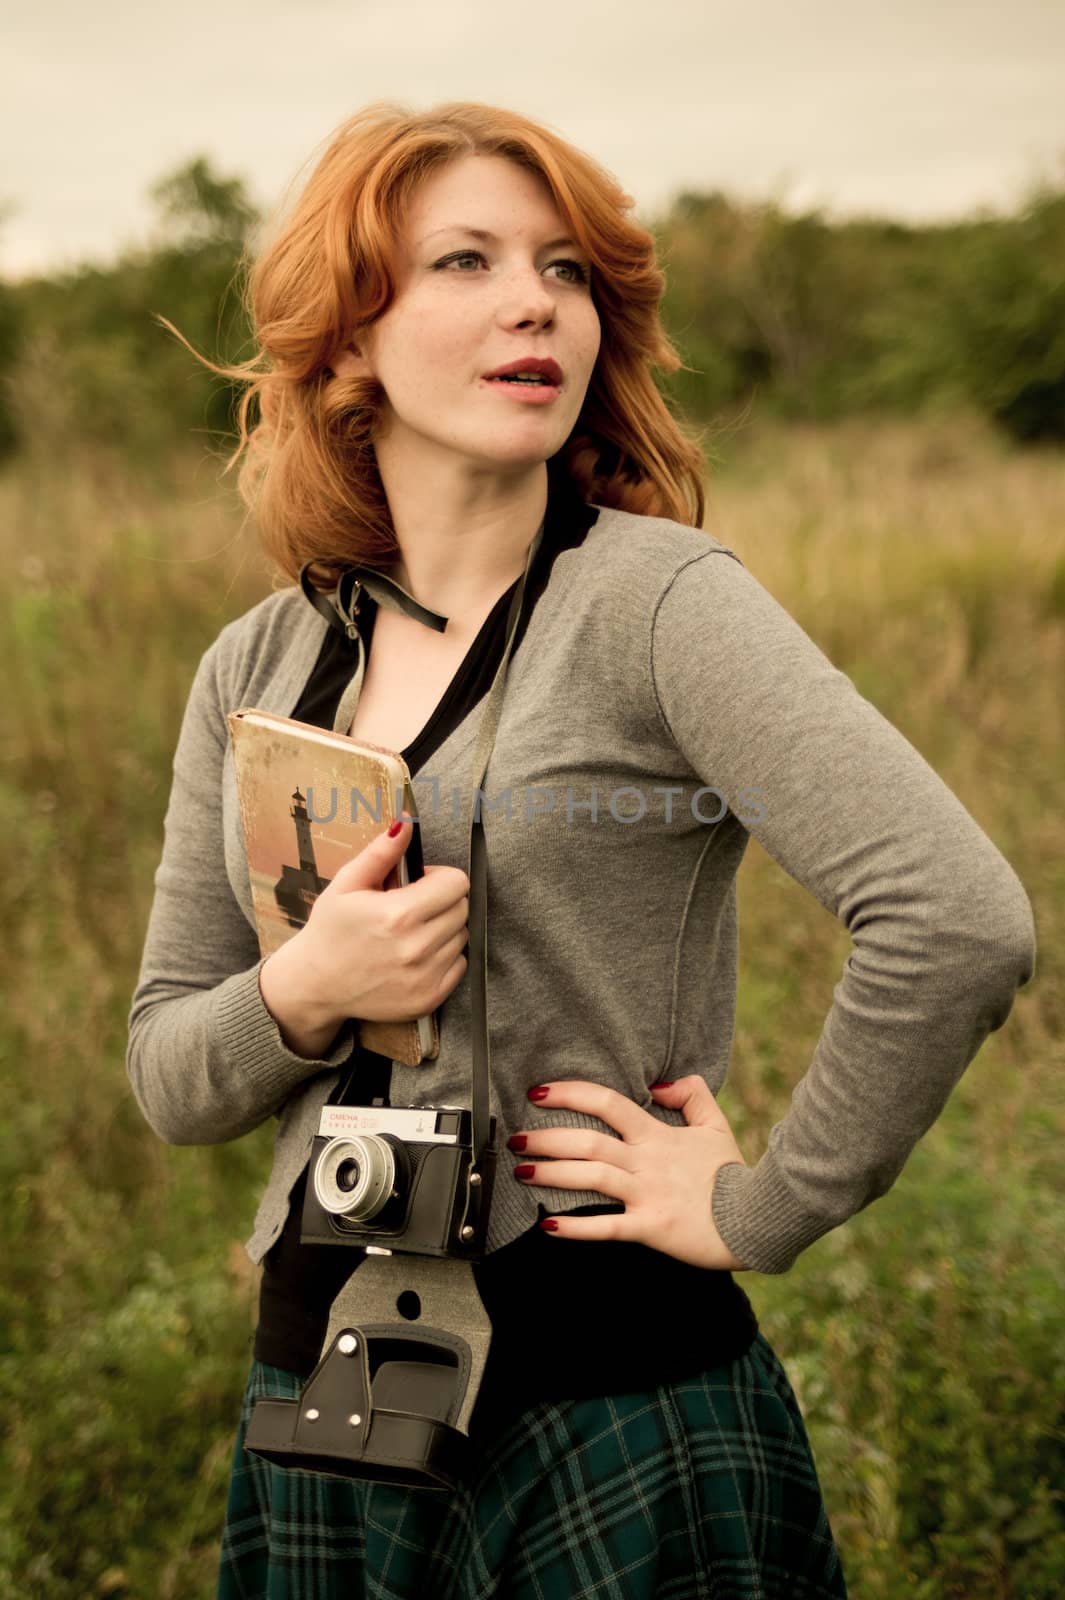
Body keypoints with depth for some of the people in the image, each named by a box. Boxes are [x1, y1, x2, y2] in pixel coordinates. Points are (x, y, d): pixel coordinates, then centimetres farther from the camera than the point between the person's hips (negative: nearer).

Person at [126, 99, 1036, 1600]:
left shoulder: (659, 600, -12)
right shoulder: (254, 668, 5)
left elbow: (961, 922, -23)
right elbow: (166, 1070, 8)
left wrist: (762, 1206, -14)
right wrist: (300, 994, -12)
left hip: (618, 1419, -5)